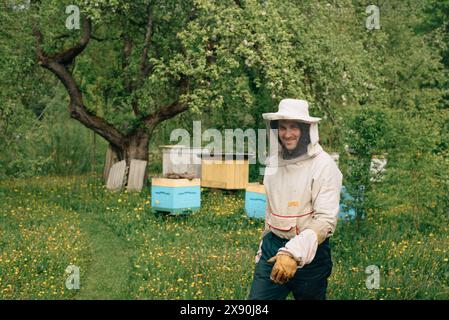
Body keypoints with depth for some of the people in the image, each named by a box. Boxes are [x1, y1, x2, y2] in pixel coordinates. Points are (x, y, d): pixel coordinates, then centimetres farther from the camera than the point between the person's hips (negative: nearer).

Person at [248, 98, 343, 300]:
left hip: (309, 252, -4)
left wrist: (294, 252, -33)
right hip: (273, 247, 5)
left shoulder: (323, 166, -14)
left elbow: (326, 221, -21)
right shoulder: (274, 161, 4)